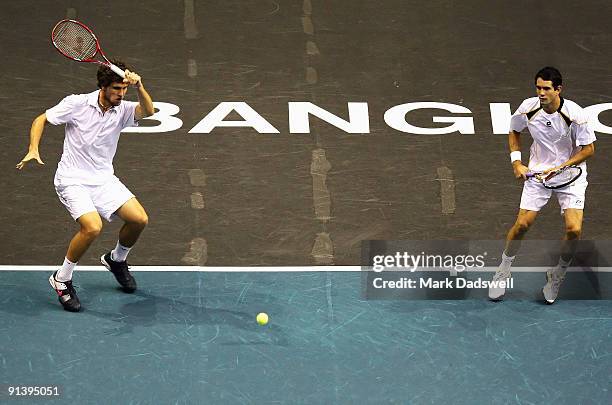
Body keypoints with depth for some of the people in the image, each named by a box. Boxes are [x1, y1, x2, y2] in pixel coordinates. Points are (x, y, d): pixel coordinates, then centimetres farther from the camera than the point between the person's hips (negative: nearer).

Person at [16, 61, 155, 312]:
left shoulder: (122, 110, -4)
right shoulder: (77, 104, -12)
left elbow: (148, 111, -24)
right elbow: (40, 120, -2)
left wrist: (139, 87, -42)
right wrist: (33, 150, -17)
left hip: (104, 179, 5)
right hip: (73, 180, -5)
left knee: (139, 219, -8)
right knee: (92, 227, -27)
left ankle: (116, 259, 25)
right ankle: (61, 280, -6)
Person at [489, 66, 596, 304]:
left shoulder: (575, 114, -21)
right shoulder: (528, 108, -12)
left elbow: (589, 149, -10)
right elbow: (514, 132, 10)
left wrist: (560, 167, -17)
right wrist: (516, 162, 0)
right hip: (538, 172, 2)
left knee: (574, 230, -17)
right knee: (522, 224, -7)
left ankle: (557, 275, 10)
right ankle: (503, 270, 19)